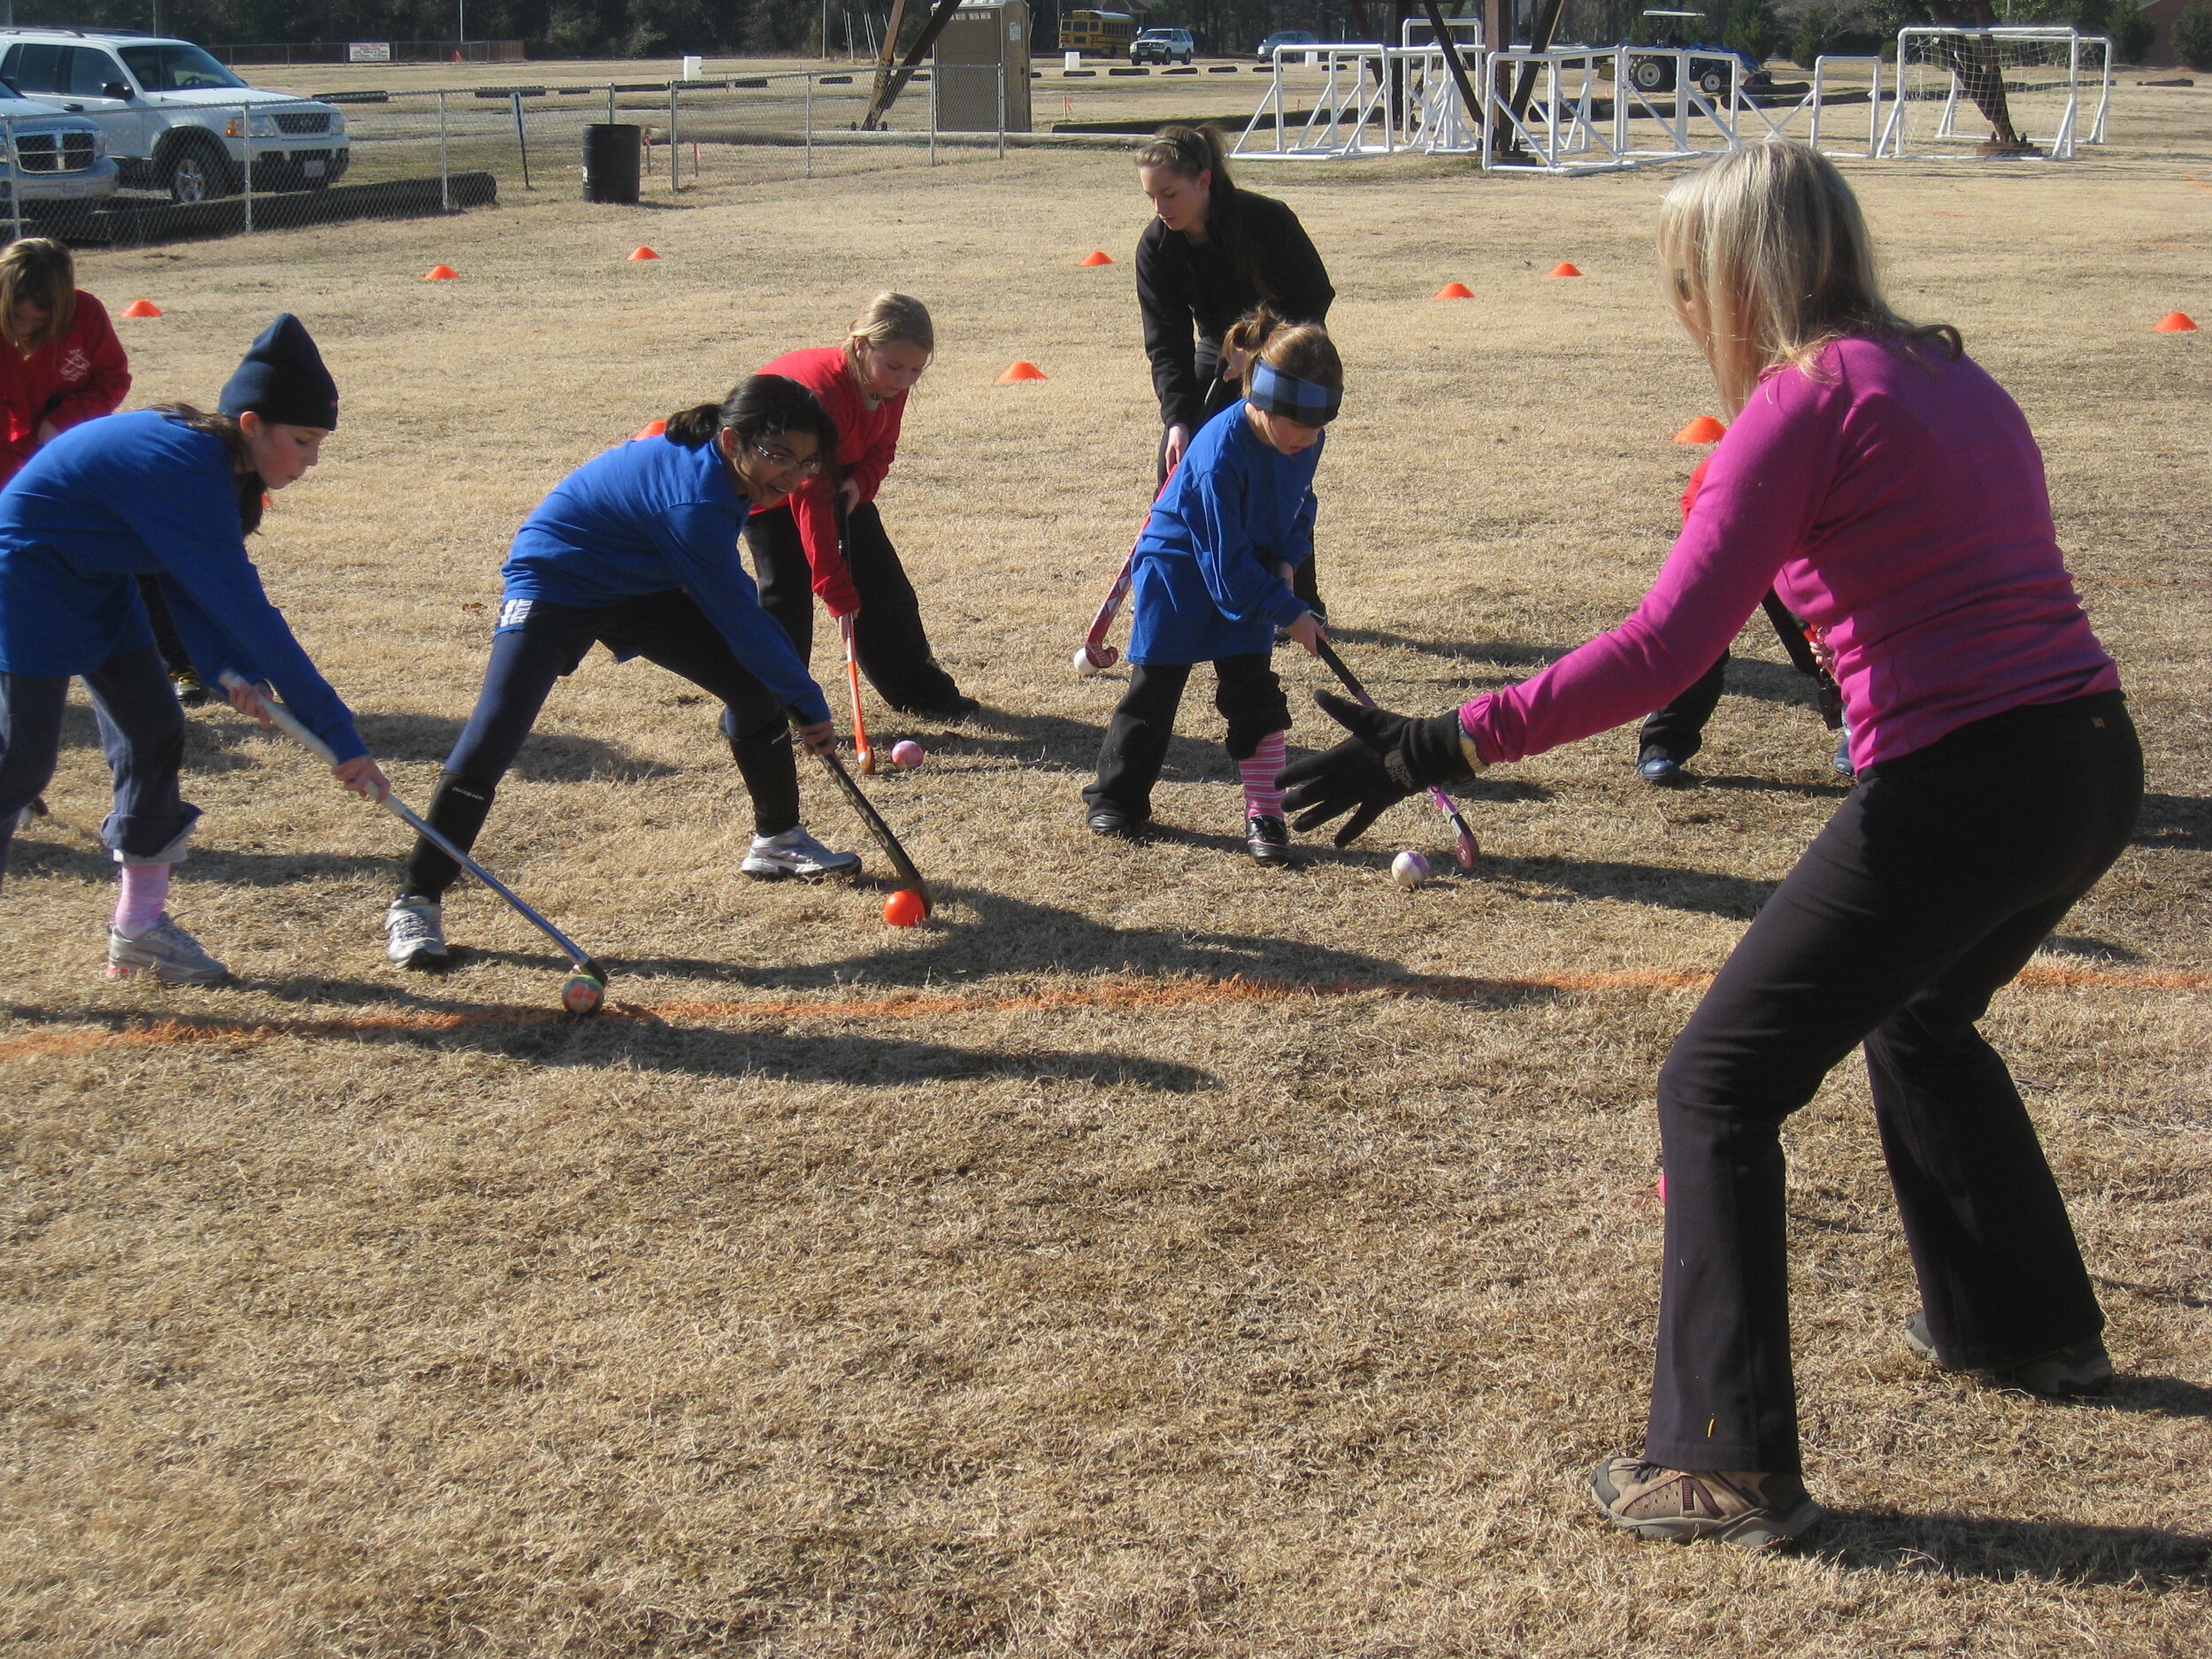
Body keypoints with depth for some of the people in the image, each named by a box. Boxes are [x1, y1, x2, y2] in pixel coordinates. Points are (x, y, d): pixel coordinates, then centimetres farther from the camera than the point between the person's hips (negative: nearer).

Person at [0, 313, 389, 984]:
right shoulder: (184, 470, -32)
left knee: (154, 732, 6)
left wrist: (229, 668, -13)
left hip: (98, 585, 9)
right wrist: (340, 736, -33)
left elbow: (189, 578, 4)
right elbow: (245, 610, -34)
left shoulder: (206, 457, -4)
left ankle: (140, 925, 15)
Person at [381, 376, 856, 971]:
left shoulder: (710, 461, -10)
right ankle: (415, 903, -14)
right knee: (493, 738, -20)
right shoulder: (693, 498, -35)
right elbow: (739, 618, -27)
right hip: (554, 586, -9)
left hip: (640, 585, 9)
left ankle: (777, 840, 20)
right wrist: (810, 705, -18)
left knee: (754, 687, 2)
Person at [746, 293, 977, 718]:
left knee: (883, 583, 6)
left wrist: (860, 483, -24)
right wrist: (836, 588, -38)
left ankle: (921, 690, 20)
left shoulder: (891, 385, -17)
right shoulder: (819, 388, -39)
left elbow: (880, 448, 1)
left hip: (841, 478, 7)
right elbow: (810, 499, -38)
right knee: (786, 593, -15)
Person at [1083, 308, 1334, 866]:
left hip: (1248, 578, 5)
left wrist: (1286, 559, -8)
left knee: (1254, 692, -1)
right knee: (1153, 690, 3)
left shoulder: (1305, 442, -12)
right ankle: (1117, 799, 19)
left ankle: (1264, 814, 4)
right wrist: (1290, 613, -23)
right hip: (1177, 573, -5)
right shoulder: (1219, 455, -33)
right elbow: (1227, 564, -27)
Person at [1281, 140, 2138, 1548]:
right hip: (2095, 765, 9)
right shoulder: (1954, 377, 15)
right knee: (1916, 1019, 34)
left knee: (1718, 1086, 1)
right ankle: (2026, 1326, 48)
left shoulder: (1808, 400, -9)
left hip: (1957, 786, -9)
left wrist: (1448, 746, -19)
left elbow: (1663, 653, -19)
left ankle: (1730, 1465, 2)